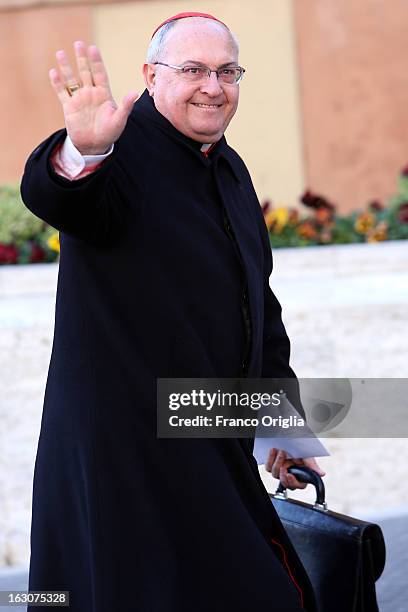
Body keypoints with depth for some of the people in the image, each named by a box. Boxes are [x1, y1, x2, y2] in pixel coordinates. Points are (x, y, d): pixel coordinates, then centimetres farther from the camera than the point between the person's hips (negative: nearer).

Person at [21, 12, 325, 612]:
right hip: (122, 447, -8)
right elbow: (54, 197, -35)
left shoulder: (230, 170, 14)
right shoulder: (127, 149, -11)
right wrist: (83, 153, -58)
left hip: (216, 450, 8)